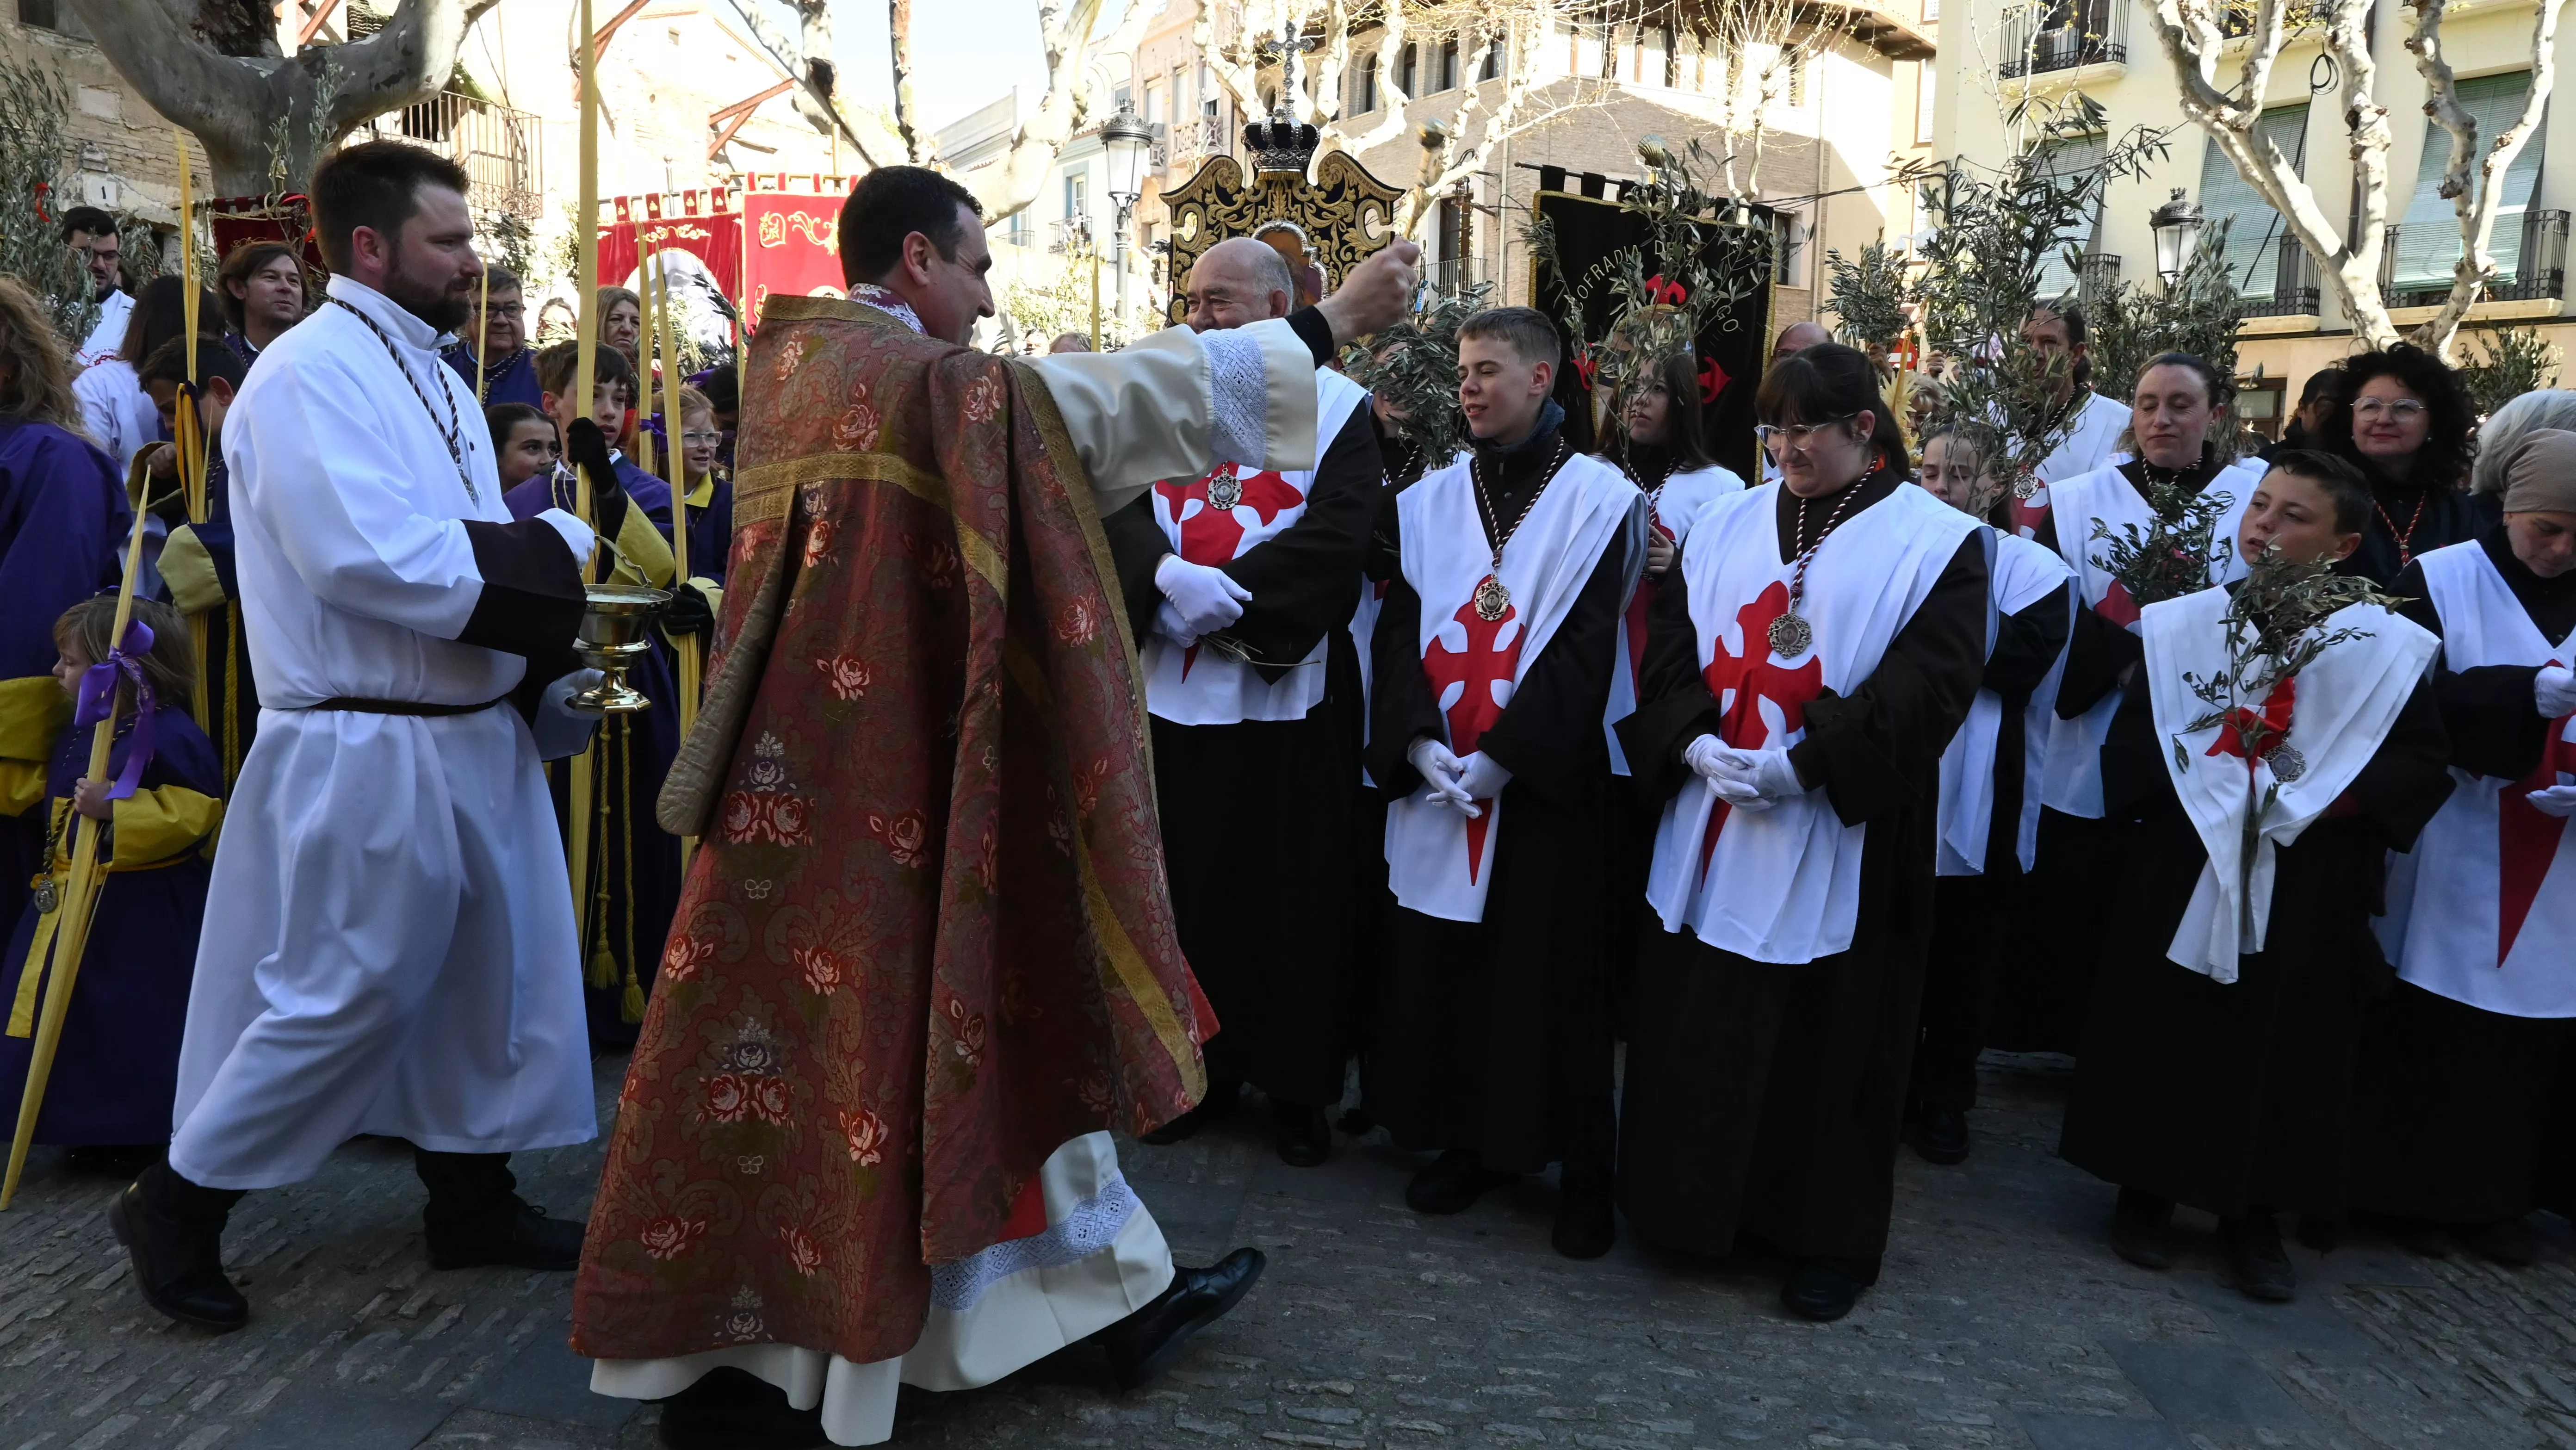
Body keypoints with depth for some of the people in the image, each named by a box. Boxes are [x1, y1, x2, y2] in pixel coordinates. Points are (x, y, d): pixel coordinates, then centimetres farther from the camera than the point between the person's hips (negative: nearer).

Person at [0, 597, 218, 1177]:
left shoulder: (168, 737, -18)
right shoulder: (75, 736, 12)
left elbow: (190, 813, -25)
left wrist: (115, 809, -31)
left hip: (144, 915, -9)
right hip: (76, 905, 9)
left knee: (140, 1024, -2)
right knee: (81, 1020, 15)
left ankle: (151, 1135, 12)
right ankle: (95, 1131, 29)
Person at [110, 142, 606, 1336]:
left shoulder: (427, 373, 14)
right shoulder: (310, 373, -15)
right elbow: (374, 559, -26)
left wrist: (547, 643, 2)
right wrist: (556, 553, -15)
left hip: (471, 732, 9)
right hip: (367, 750, -9)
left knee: (492, 971, 14)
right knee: (342, 995, 1)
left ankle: (473, 1199, 29)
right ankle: (177, 1203, 23)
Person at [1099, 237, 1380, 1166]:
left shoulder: (1336, 407, 0)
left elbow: (1336, 533, -13)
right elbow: (1120, 511, -1)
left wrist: (1226, 593, -19)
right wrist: (1167, 576, -22)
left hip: (1286, 691, -3)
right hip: (1174, 689, 4)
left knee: (1292, 892, 4)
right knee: (1187, 882, 10)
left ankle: (1298, 1086, 19)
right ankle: (1202, 1068, 25)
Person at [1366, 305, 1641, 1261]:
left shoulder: (1599, 500, -2)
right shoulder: (1428, 501, 10)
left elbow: (1587, 645, -10)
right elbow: (1399, 630, 4)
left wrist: (1502, 754, -17)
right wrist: (1420, 743, -12)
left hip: (1544, 782, -4)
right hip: (1435, 779, 4)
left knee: (1553, 974, 2)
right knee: (1441, 965, 7)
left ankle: (1583, 1171, 15)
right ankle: (1469, 1144, 23)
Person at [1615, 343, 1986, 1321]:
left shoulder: (1934, 540, -2)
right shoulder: (1728, 524, 11)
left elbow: (1927, 683, -11)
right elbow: (1672, 644, 7)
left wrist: (1803, 764, -20)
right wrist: (1695, 740, -12)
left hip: (1841, 833, -4)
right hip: (1712, 820, 4)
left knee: (1828, 1035, 5)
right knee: (1698, 1022, 10)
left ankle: (1831, 1237, 21)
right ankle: (1697, 1206, 27)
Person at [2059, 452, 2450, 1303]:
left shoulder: (2387, 646, -3)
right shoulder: (2179, 624, 0)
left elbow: (2424, 762, -3)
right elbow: (2129, 745, -2)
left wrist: (2323, 800, -17)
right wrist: (2204, 792, -18)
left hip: (2308, 894, 0)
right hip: (2183, 878, 0)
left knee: (2287, 1048, 8)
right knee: (2164, 1035, 7)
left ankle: (2256, 1215, 24)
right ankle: (2147, 1193, 24)